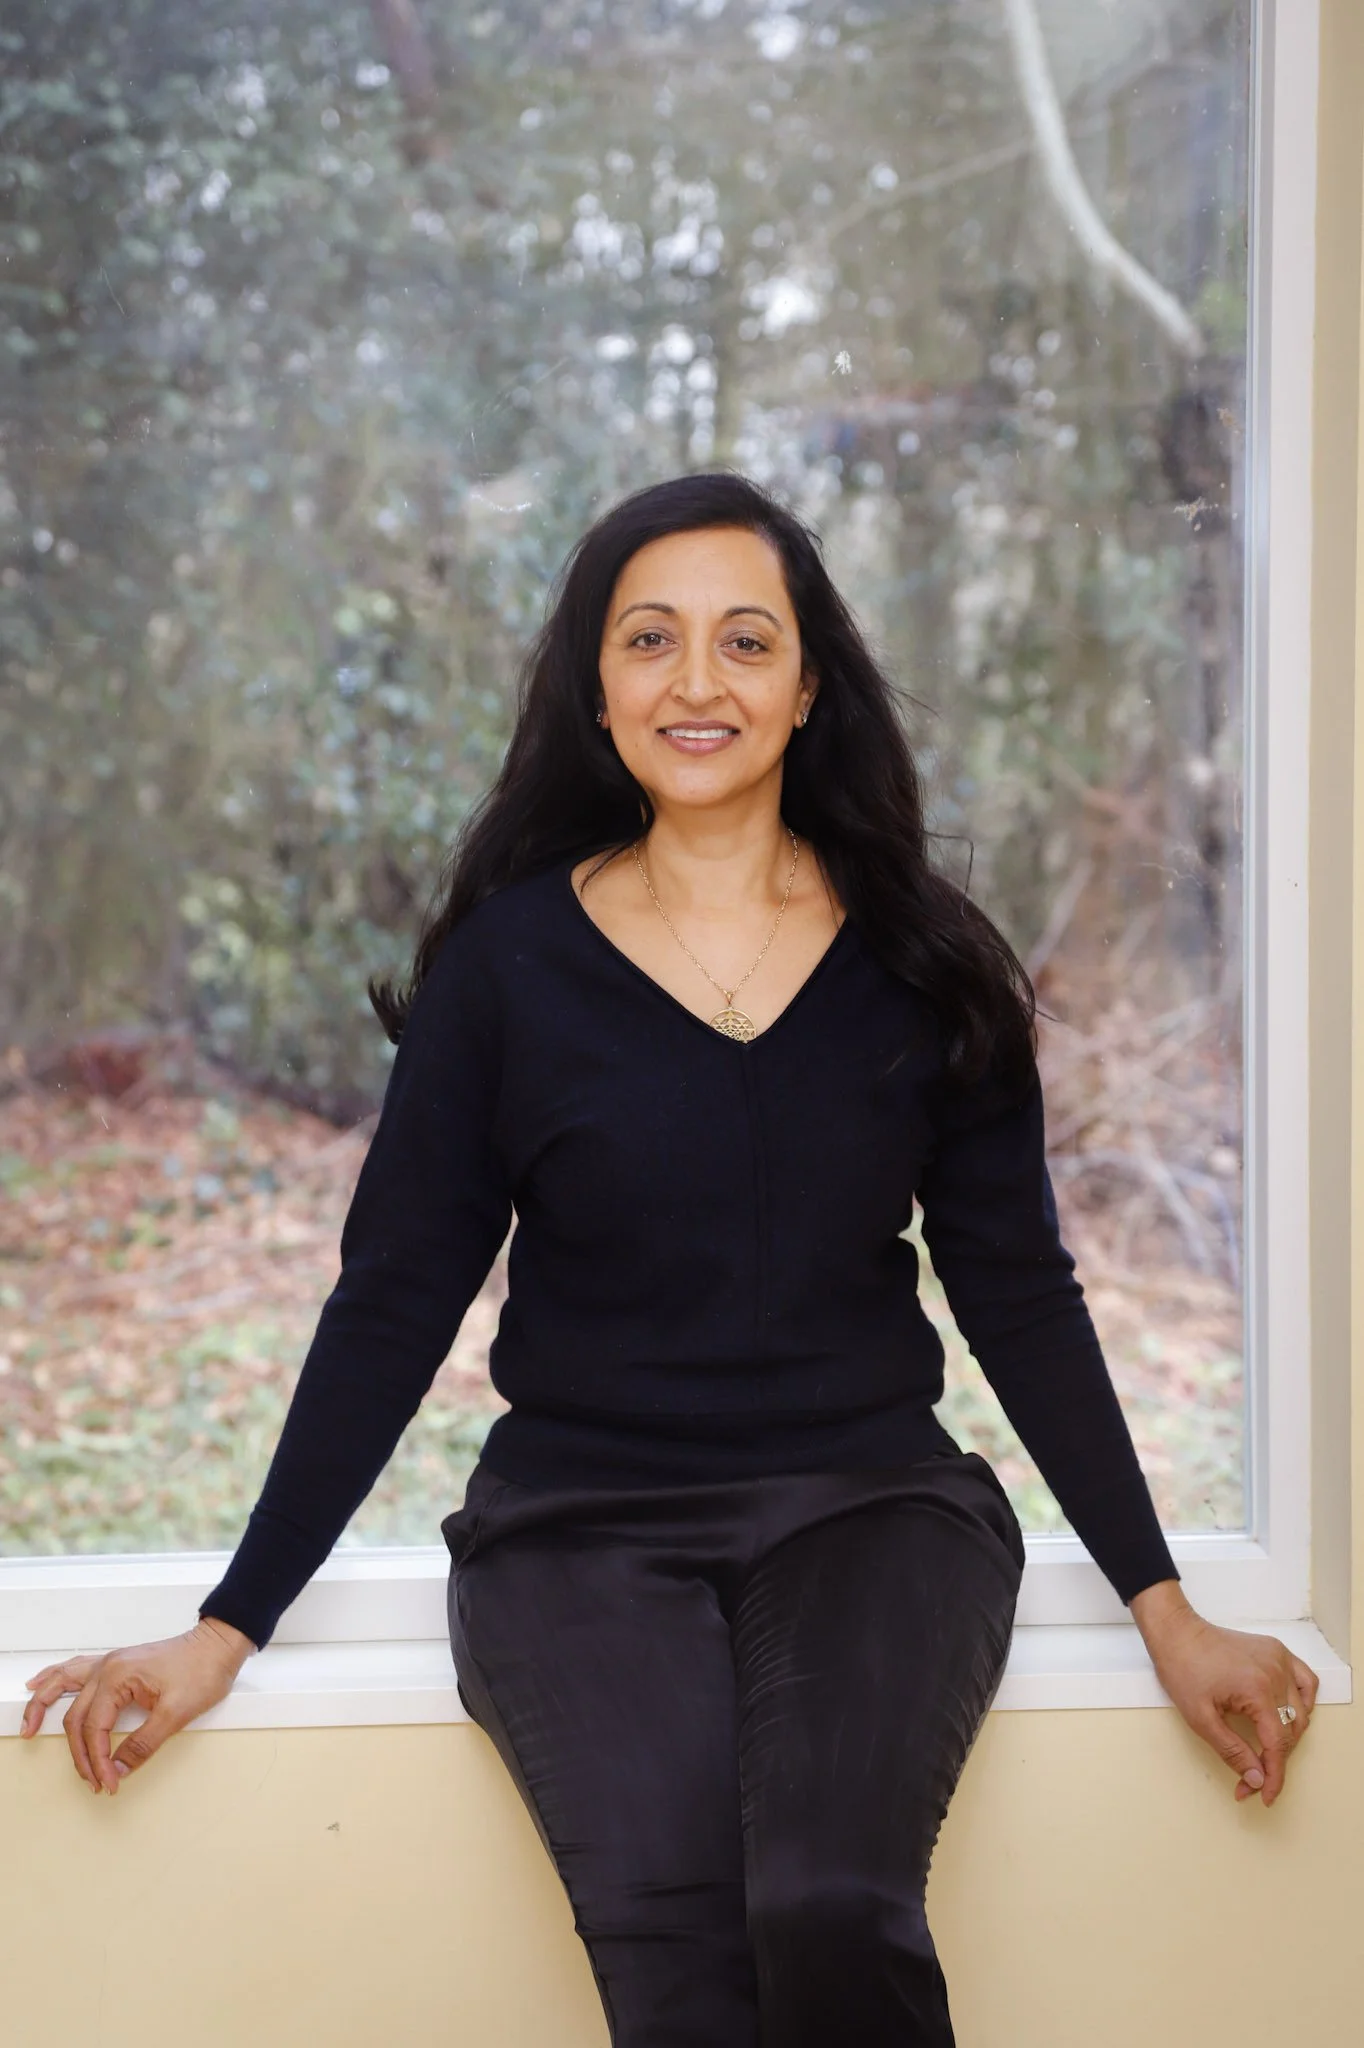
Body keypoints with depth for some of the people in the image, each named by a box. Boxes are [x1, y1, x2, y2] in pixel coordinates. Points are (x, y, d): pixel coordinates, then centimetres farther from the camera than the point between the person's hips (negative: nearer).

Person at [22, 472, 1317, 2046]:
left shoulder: (919, 962, 6)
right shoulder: (507, 960, 2)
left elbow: (1019, 1296, 11)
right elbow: (393, 1305, 5)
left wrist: (1166, 1611, 6)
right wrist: (228, 1627, 2)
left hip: (869, 1505, 1)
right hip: (581, 1529, -1)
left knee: (832, 1912, -28)